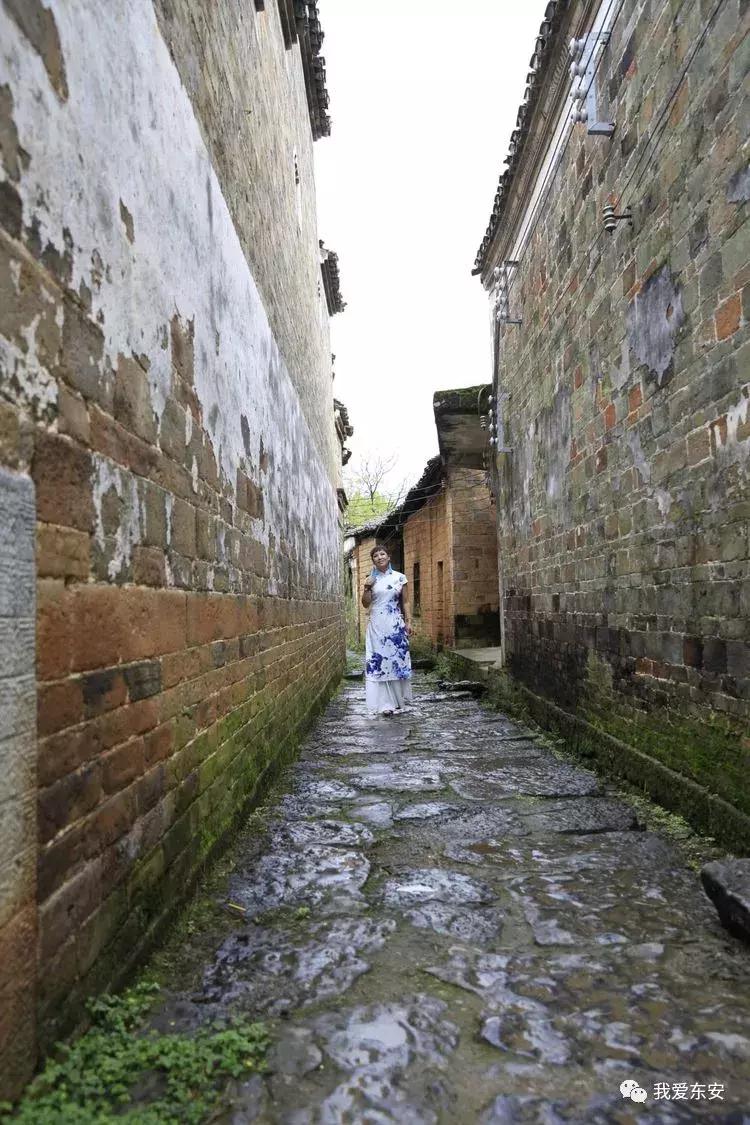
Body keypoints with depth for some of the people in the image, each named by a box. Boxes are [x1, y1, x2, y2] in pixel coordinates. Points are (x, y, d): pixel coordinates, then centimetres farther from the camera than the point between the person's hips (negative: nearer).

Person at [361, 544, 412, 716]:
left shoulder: (399, 577, 4)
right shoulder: (370, 580, 7)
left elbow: (405, 602, 6)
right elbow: (366, 604, 7)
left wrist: (408, 622, -1)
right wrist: (367, 588, -8)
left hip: (396, 624, -1)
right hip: (377, 625, 1)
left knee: (397, 658, 1)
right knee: (378, 659, -3)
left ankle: (398, 699, 15)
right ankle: (385, 703, 1)